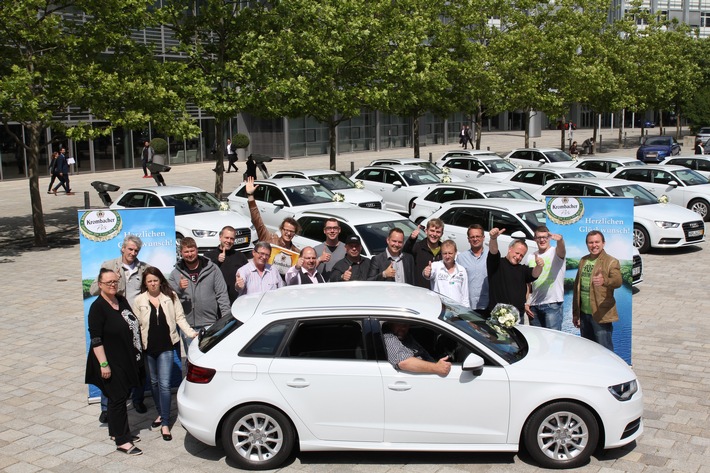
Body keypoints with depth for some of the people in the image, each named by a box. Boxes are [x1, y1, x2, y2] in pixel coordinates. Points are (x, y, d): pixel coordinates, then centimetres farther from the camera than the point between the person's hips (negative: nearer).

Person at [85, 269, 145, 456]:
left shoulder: (122, 300, 7)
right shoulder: (97, 307, -15)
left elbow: (133, 324, 20)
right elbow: (95, 339, -17)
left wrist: (137, 355, 19)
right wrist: (103, 364, -21)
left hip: (128, 360, 7)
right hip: (112, 362, -7)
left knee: (122, 397, 15)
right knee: (117, 399, -3)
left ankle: (118, 431, 28)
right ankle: (121, 441, 4)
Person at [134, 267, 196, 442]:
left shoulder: (171, 296, -1)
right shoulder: (139, 300, 1)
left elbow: (180, 318, 1)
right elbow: (136, 324, 4)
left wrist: (190, 332, -12)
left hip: (166, 346, -3)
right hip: (148, 347, 3)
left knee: (164, 384, -9)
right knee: (154, 382, 16)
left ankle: (165, 424, -4)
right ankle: (161, 414, 34)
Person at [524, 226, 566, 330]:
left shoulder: (555, 252, -3)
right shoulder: (530, 258, 13)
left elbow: (561, 250, -29)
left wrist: (560, 240, -52)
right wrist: (526, 303, 8)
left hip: (552, 304, -5)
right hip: (534, 306, 5)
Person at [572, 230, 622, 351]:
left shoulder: (611, 262, -5)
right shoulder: (583, 261, 14)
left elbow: (618, 281, -24)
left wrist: (604, 281, -47)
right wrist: (575, 313, 14)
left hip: (601, 315, -6)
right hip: (584, 314, 6)